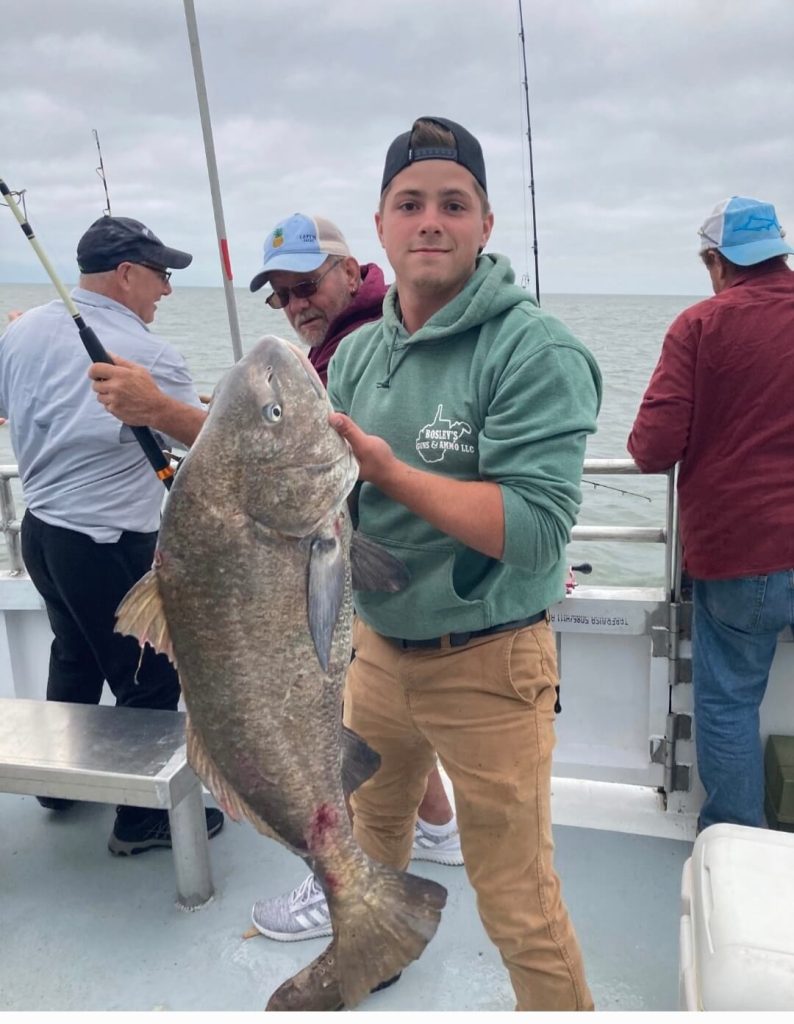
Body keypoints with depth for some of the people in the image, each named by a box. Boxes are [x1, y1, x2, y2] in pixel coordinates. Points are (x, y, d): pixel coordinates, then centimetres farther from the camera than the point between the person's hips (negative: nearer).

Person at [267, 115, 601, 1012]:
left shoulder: (535, 352, -17)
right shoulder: (357, 351, 4)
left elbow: (536, 528, -26)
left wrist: (391, 471, -26)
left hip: (486, 663, -7)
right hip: (379, 648, 7)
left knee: (517, 903, 5)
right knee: (370, 823, 29)